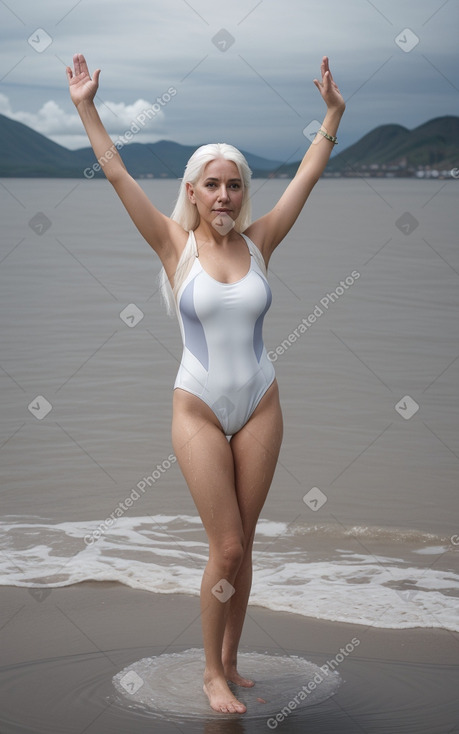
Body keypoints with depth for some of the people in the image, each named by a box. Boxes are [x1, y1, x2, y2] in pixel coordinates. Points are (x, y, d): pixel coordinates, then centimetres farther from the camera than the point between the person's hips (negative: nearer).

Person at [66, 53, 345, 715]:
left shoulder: (258, 242, 3)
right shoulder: (175, 244, -4)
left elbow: (308, 176, 7)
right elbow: (118, 175, -7)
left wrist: (333, 114, 7)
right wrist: (86, 109, -8)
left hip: (260, 406, 3)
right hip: (199, 408, -3)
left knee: (242, 545, 9)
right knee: (227, 549, -4)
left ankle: (230, 663, 24)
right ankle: (212, 672, 14)